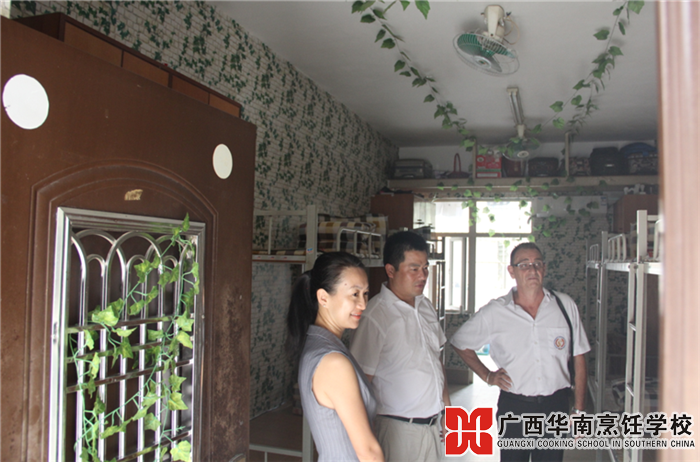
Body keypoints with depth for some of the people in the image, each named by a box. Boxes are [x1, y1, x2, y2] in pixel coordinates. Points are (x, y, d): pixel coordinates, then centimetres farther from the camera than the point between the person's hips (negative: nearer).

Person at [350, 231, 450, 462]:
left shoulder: (426, 306, 5)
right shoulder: (375, 315, -20)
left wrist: (447, 406, 14)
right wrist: (371, 440, -14)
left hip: (433, 424, 7)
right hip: (399, 428, -7)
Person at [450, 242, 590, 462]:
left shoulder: (565, 305, 0)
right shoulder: (494, 312, -4)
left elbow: (578, 361, 5)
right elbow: (460, 343, 9)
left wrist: (579, 411, 4)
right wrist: (487, 376, 3)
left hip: (555, 406, 1)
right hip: (513, 406, -1)